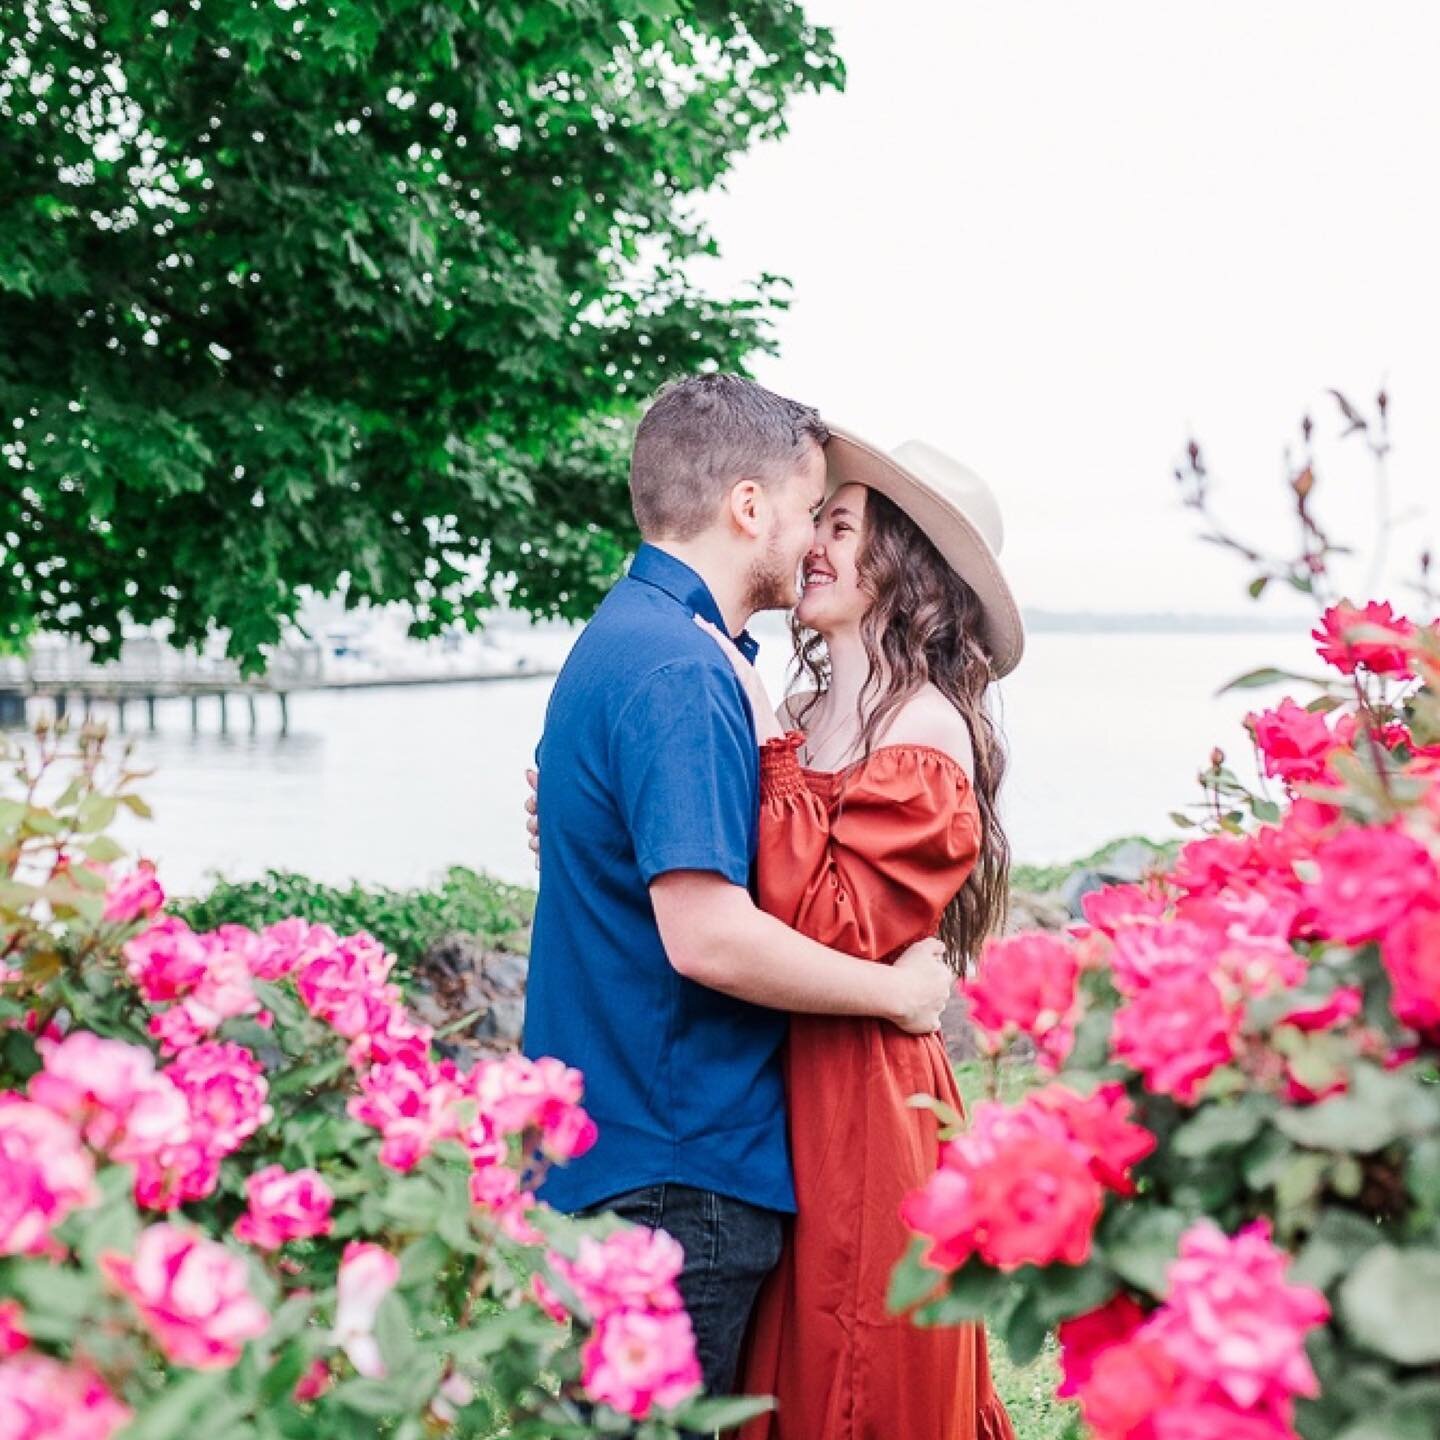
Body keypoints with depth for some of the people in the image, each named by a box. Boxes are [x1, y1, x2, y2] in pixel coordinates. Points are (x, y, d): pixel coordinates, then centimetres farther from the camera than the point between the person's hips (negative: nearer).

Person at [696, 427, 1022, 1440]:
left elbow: (826, 930, -24)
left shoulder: (926, 735, -14)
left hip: (863, 1101, -7)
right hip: (784, 1095, 8)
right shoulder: (808, 715, 8)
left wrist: (767, 740, -21)